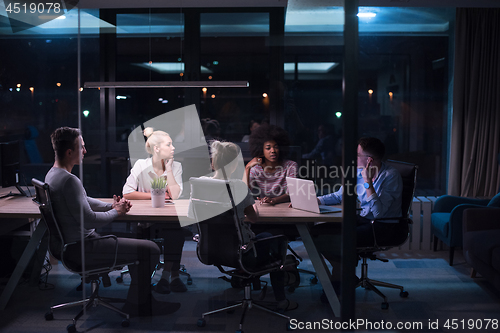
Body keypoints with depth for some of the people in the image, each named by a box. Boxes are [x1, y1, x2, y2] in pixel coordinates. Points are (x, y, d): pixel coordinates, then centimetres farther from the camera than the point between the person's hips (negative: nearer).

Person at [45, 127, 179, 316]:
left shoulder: (53, 174, 9)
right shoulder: (69, 180, -25)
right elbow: (88, 220, -26)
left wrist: (111, 206, 6)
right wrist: (116, 212, -10)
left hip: (69, 242, 11)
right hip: (82, 248, -11)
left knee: (136, 241, 23)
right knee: (150, 250, -10)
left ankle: (145, 299, 27)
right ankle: (137, 305, 8)